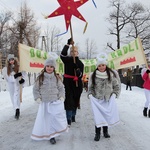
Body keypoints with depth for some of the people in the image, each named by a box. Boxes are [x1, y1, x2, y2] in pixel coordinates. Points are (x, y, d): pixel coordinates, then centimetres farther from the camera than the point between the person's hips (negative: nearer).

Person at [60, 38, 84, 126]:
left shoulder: (80, 63, 7)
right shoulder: (67, 59, 0)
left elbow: (81, 75, 2)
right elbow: (62, 54, -22)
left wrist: (79, 73, -21)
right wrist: (68, 44, -27)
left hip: (77, 83, 3)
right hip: (68, 82, -3)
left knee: (75, 100, 12)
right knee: (69, 100, -10)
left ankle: (73, 117, 29)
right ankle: (69, 120, -10)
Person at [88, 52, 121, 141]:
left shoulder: (113, 73, -5)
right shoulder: (93, 75, -2)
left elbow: (117, 86, 3)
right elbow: (90, 87, 7)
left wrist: (114, 94, -7)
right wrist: (90, 94, -8)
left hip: (109, 100, 1)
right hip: (97, 100, 0)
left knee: (107, 115, 8)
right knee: (98, 116, -4)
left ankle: (105, 131, 26)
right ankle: (97, 133, 7)